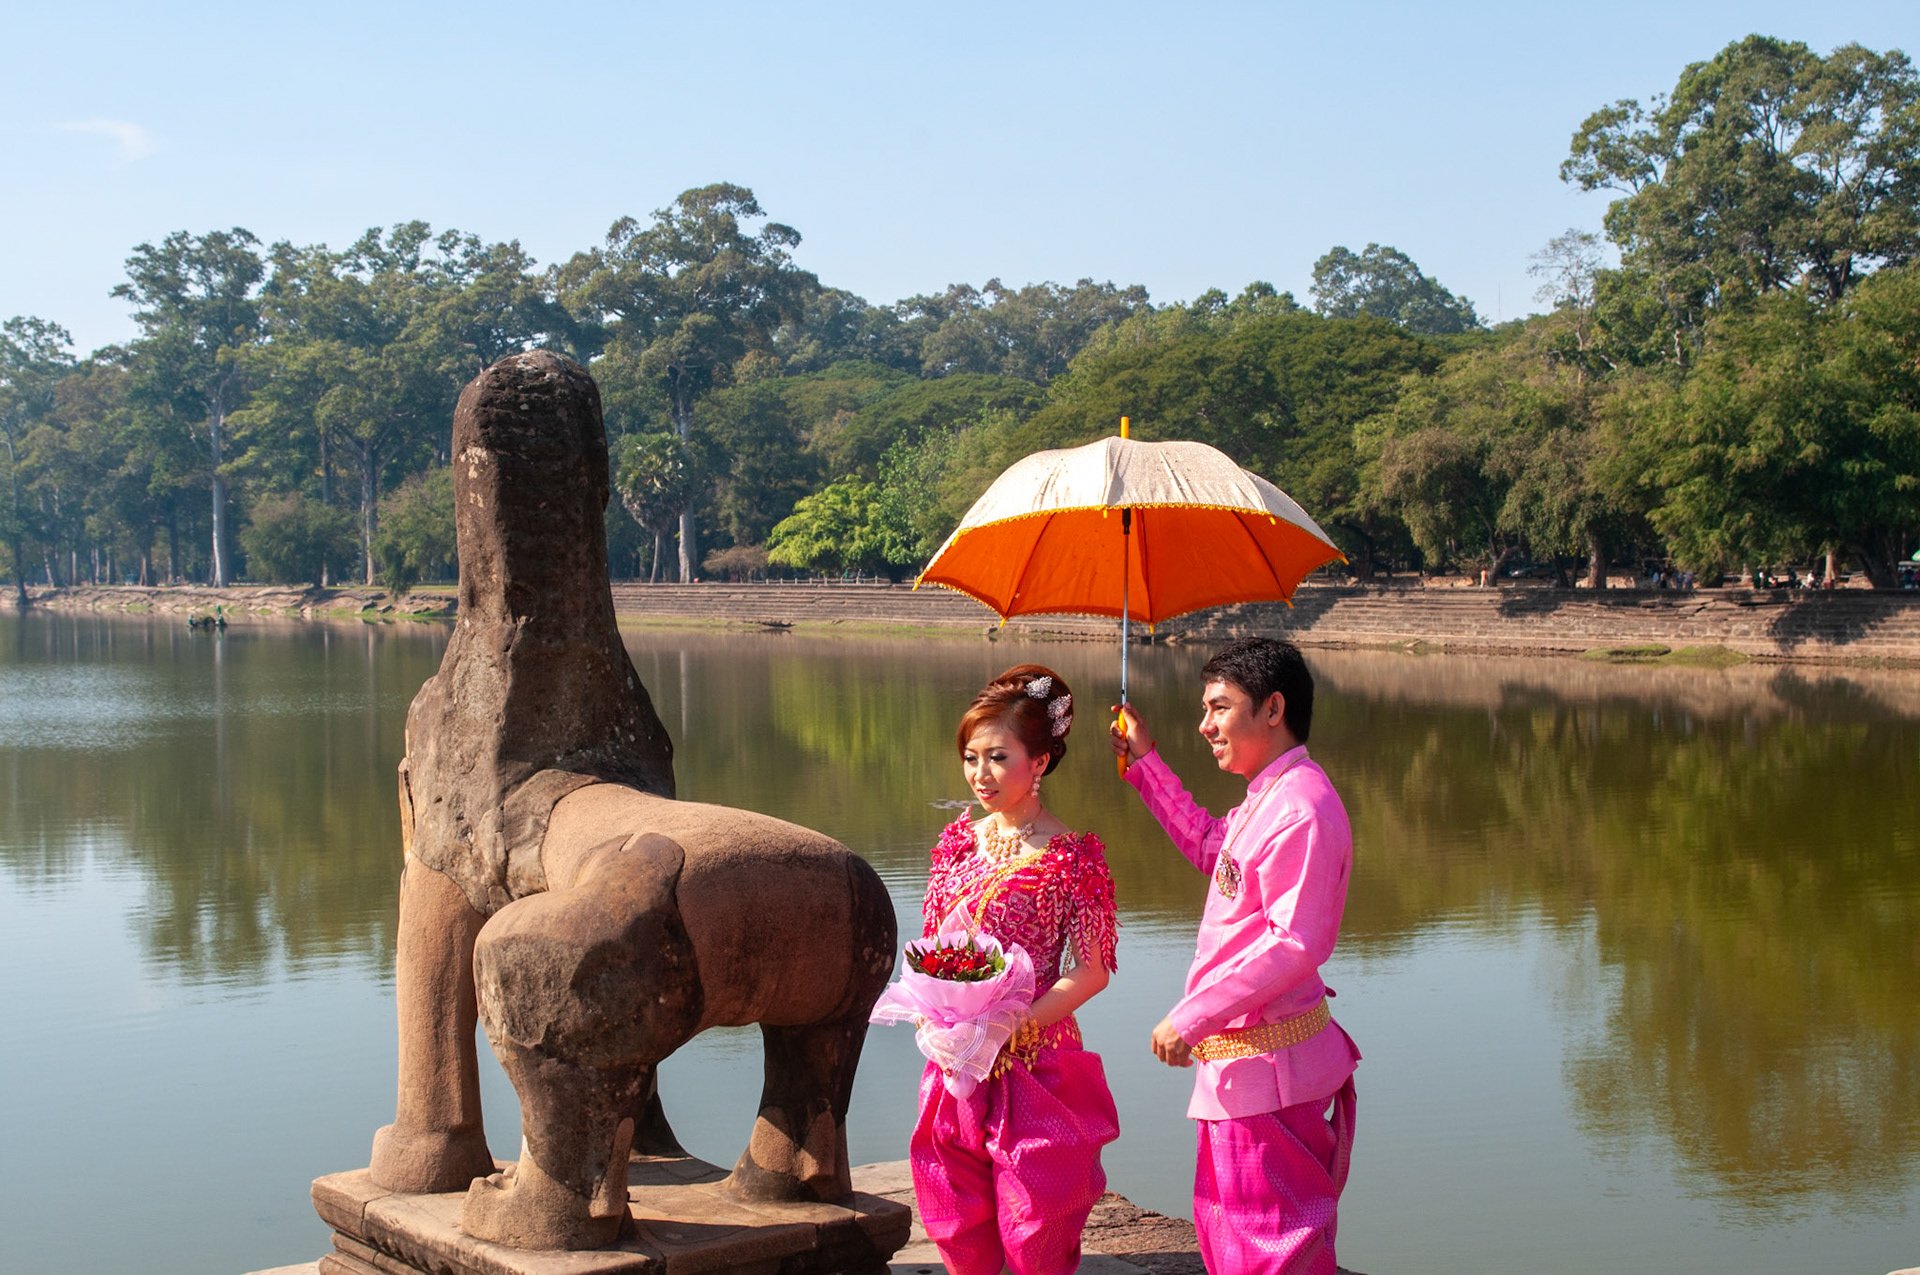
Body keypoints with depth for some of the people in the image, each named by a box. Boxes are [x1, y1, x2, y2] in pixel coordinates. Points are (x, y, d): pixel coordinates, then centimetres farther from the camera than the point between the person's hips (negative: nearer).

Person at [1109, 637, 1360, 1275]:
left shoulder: (1299, 807, -22)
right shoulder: (1266, 798, 12)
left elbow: (1295, 943, -27)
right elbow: (1209, 846, 33)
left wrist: (1191, 1018, -23)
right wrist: (1146, 763, 29)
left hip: (1268, 1070, -11)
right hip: (1244, 1065, 11)